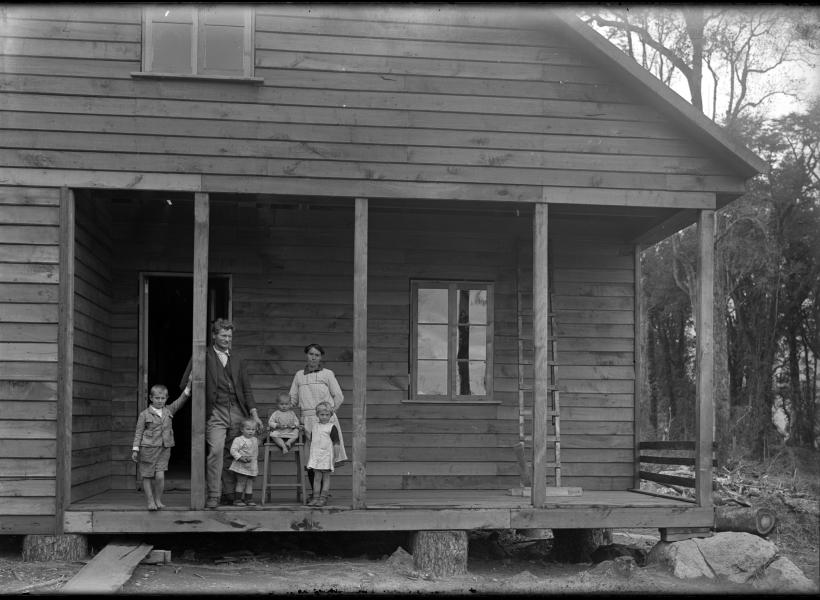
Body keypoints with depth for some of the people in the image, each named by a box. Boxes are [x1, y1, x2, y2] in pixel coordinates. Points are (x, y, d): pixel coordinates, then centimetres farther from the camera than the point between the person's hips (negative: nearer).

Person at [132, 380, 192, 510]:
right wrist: (135, 449, -6)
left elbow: (181, 400, 2)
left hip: (164, 449, 2)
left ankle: (158, 500, 8)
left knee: (160, 476, -8)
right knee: (147, 476, 2)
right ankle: (150, 501, 12)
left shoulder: (169, 411, 9)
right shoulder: (144, 414, -1)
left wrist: (189, 385, -10)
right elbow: (138, 432, 0)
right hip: (148, 449, -2)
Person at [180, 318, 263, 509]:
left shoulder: (237, 360, 19)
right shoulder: (203, 357, 6)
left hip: (237, 411, 4)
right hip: (215, 412, -4)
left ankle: (230, 494, 14)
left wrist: (254, 415, 8)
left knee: (233, 454, 3)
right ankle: (213, 496, -12)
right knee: (215, 451, -16)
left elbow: (247, 389, 17)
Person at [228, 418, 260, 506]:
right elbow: (233, 450, -16)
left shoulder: (255, 440, 13)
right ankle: (237, 500, 0)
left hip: (252, 466, 6)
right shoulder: (238, 440, -10)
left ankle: (249, 499, 11)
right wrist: (240, 458, -24)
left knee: (250, 483, 7)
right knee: (241, 482, -6)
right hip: (242, 466, -6)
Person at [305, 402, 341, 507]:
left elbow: (336, 443, -6)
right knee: (317, 477, 5)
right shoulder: (314, 425, 12)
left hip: (326, 456, -4)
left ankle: (323, 498, 5)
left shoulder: (332, 427, -5)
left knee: (326, 477, 2)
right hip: (315, 455, 4)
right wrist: (305, 431, 9)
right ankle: (316, 497, 8)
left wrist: (336, 457, -9)